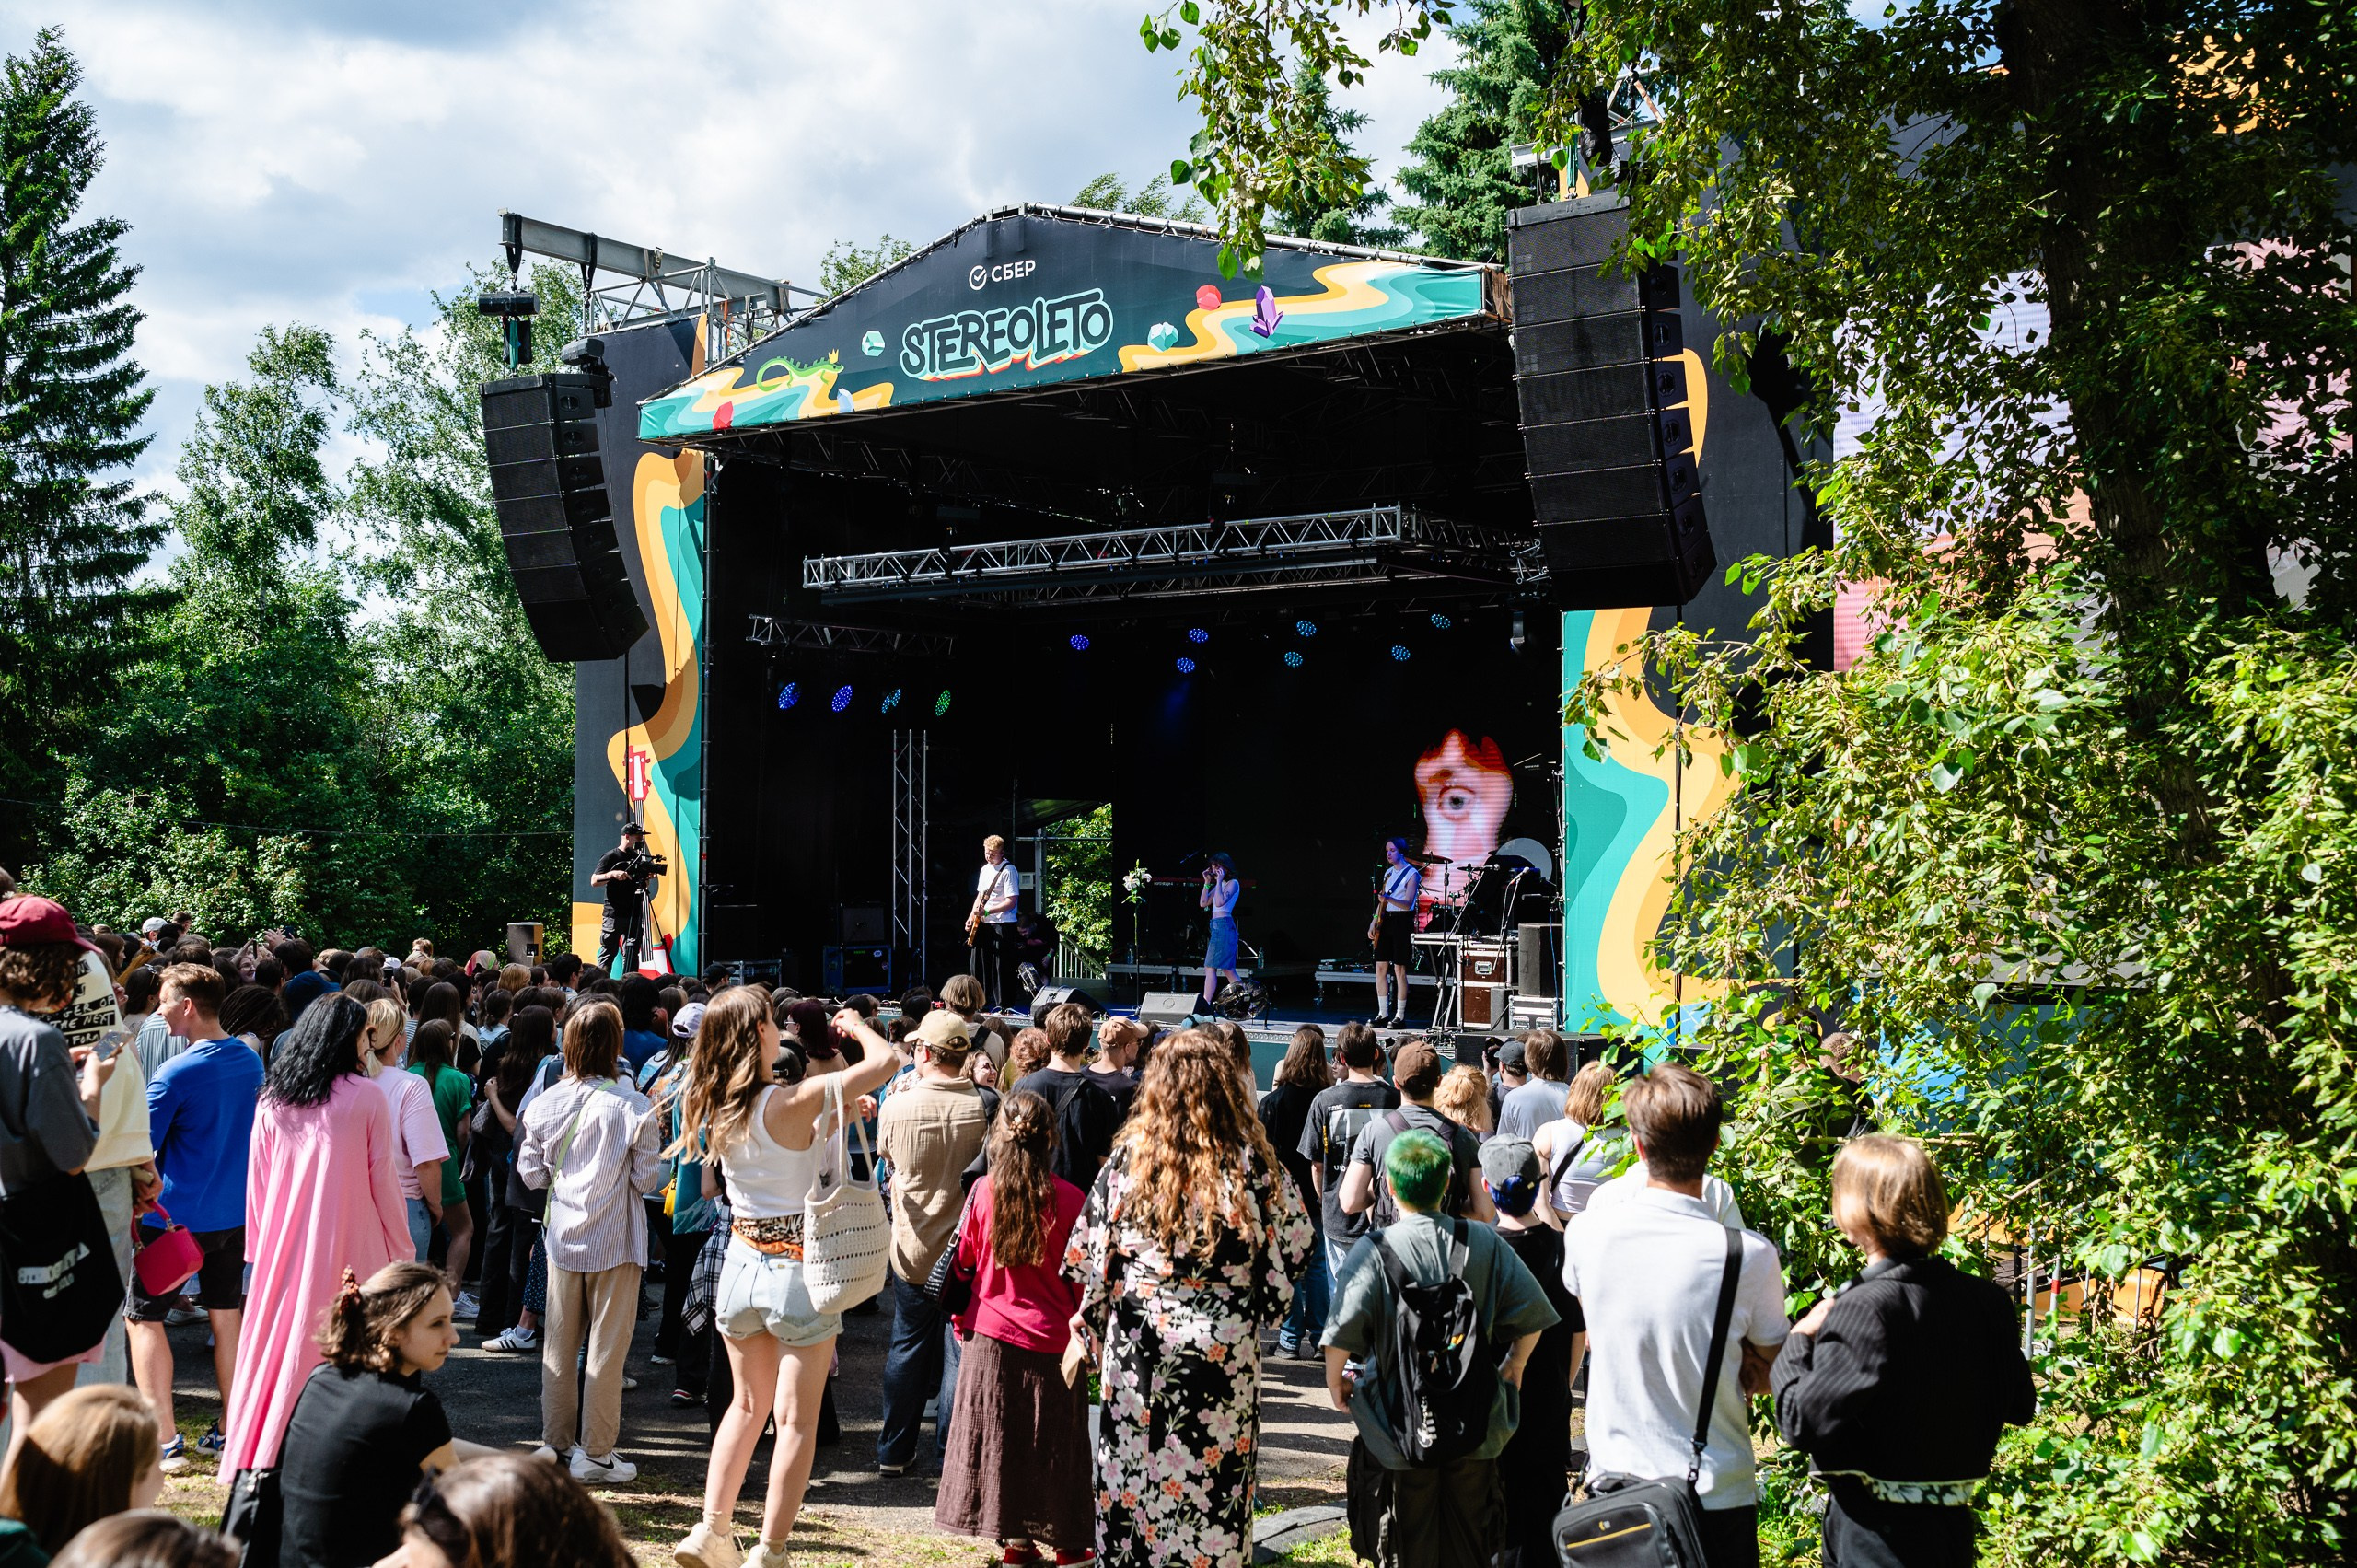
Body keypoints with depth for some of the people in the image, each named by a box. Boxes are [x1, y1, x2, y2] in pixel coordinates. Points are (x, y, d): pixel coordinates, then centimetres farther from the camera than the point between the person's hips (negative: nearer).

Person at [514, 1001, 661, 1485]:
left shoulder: (546, 1103, -4)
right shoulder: (632, 1106, -14)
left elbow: (530, 1173, 3)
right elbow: (647, 1178, -9)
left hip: (562, 1236, 4)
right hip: (614, 1240, -4)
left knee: (559, 1344, 15)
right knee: (607, 1349, 4)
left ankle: (555, 1444, 24)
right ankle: (596, 1454, 8)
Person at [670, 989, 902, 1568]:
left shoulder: (714, 1108, 1)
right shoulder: (793, 1102, -19)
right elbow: (886, 1061, -19)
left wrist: (838, 1117, 14)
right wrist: (857, 1025, 0)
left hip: (744, 1260, 6)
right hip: (799, 1266, -6)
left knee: (747, 1404, 21)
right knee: (796, 1419, 3)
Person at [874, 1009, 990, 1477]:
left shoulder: (897, 1106, -12)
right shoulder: (982, 1108, -13)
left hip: (911, 1246, 1)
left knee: (907, 1346, 14)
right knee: (960, 1350, 9)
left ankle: (894, 1451, 21)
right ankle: (952, 1452, 13)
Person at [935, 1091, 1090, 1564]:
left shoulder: (983, 1191, -7)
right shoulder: (1069, 1198, -12)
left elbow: (964, 1261, 4)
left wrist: (962, 1313, 22)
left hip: (993, 1332, 1)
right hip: (1051, 1337, -1)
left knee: (999, 1434, 11)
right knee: (1053, 1438, 9)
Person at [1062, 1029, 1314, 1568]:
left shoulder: (1129, 1158, -6)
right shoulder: (1253, 1163, -7)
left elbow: (1086, 1255, -1)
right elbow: (1294, 1245, 1)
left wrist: (1090, 1325, 13)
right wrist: (1260, 1308, 17)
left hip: (1139, 1348, 0)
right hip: (1226, 1351, 0)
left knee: (1133, 1480, 10)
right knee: (1216, 1483, 9)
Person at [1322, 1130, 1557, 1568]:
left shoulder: (1374, 1251, -14)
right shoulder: (1485, 1244, -4)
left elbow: (1342, 1334, -22)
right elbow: (1532, 1317, 0)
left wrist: (1335, 1383, -3)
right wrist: (1513, 1368, 17)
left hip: (1399, 1429, -3)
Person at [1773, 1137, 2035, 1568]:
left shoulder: (1862, 1310, -20)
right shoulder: (1986, 1301, 0)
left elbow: (1804, 1423, -21)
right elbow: (2019, 1407, 11)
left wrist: (1797, 1345, -5)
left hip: (1876, 1533, -7)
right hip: (1952, 1527, 7)